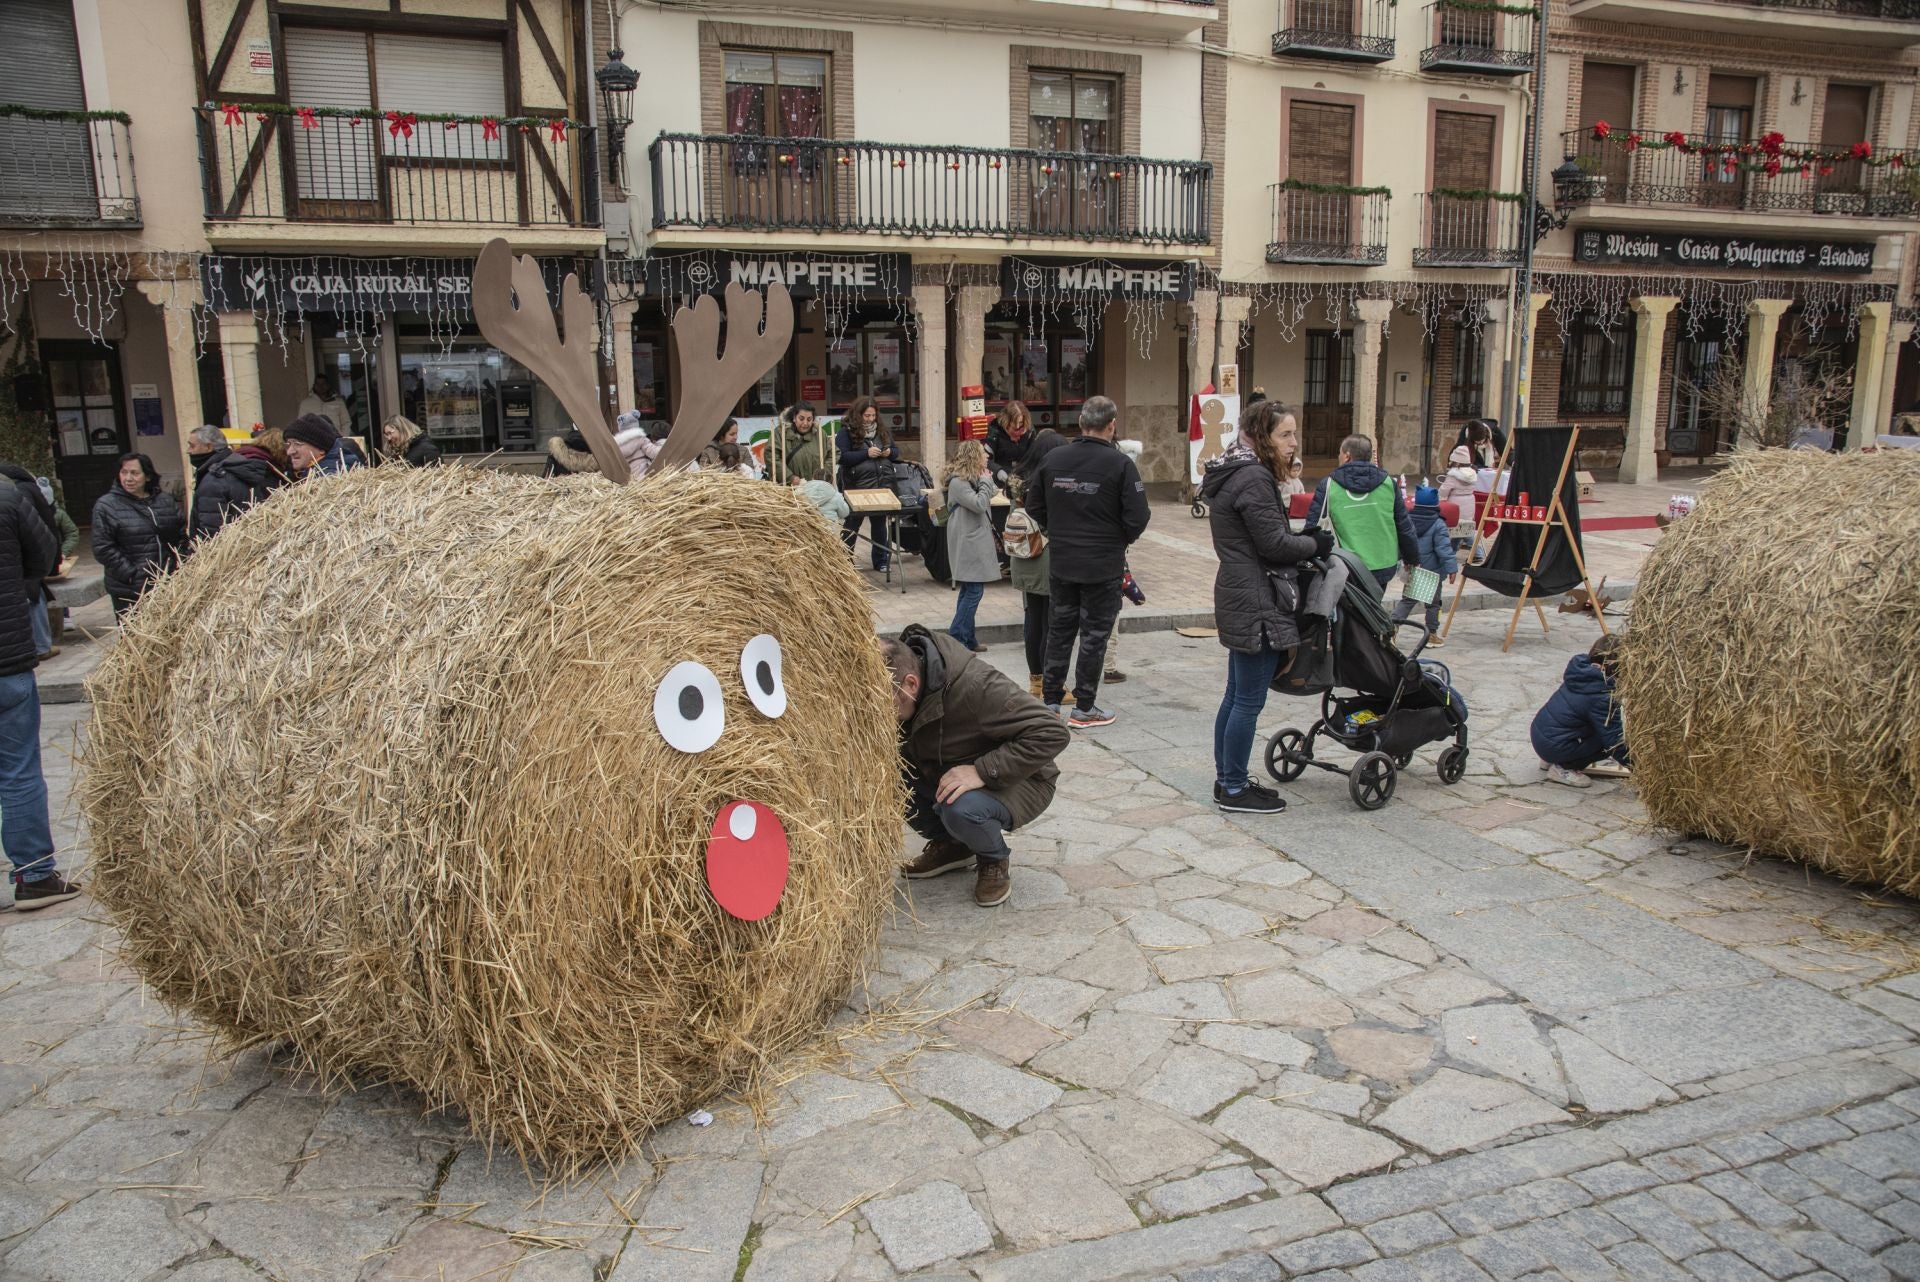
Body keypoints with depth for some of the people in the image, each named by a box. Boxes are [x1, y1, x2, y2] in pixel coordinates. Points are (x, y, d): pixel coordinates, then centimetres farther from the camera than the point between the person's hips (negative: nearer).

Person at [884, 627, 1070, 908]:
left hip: (1015, 781, -6)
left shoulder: (976, 687, -33)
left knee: (961, 809, -37)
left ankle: (994, 860, -2)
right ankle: (949, 844, 7)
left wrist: (983, 771, -38)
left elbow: (1051, 733, -32)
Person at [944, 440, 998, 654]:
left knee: (970, 590, 12)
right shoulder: (957, 482, -15)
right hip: (967, 545, -10)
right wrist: (986, 481, -12)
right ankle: (956, 639, -10)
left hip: (978, 542, 10)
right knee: (974, 590, -13)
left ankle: (967, 639, 17)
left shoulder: (974, 480, 15)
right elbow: (978, 504, -21)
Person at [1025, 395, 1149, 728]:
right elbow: (1137, 517, -15)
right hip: (1104, 565, -4)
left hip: (1061, 562, 4)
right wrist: (1123, 539, 5)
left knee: (1060, 628, 16)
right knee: (1094, 634, 6)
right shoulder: (1119, 463, -15)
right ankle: (1084, 708, 11)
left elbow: (1034, 506, 6)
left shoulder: (1053, 459, -1)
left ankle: (1050, 699, 21)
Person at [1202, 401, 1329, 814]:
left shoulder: (1237, 474, 14)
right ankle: (1235, 789, 8)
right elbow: (1274, 544, -19)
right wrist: (1315, 544, -2)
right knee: (1249, 699, -2)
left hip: (1240, 599, 11)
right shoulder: (1254, 480, -18)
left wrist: (1303, 538, 7)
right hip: (1256, 605, -11)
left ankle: (1227, 779, 25)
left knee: (1237, 694, 16)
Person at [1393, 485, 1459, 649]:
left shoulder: (1407, 520, 1)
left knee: (1406, 601, 12)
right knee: (1433, 604, 8)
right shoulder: (1438, 525, -14)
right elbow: (1444, 549, -18)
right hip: (1432, 572, -4)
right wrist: (1451, 568, -16)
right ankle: (1432, 635, 13)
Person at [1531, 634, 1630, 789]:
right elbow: (1614, 741, -16)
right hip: (1554, 746, -8)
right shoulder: (1602, 696, -21)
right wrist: (1636, 765, -4)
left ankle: (1552, 759, 19)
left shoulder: (1581, 671, 1)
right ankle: (1563, 768, -2)